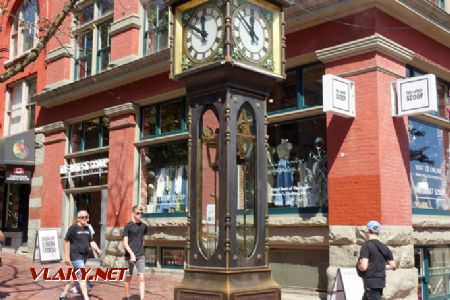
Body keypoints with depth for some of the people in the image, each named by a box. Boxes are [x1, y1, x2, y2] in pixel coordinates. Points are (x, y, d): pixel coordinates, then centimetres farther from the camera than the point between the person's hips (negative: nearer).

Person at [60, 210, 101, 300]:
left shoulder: (87, 229, 12)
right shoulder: (73, 228, -8)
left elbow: (91, 242, 15)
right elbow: (66, 241, -9)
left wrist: (97, 249, -4)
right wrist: (67, 257, -13)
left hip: (84, 256, 8)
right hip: (76, 256, -8)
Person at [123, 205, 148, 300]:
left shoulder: (143, 226, 7)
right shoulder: (128, 226, -6)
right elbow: (125, 243, -11)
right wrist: (131, 253, -24)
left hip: (140, 256, 3)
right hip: (129, 255, -3)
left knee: (141, 278, -6)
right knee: (128, 277, 8)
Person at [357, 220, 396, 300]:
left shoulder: (366, 246, -12)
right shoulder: (384, 247, 7)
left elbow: (364, 267, -20)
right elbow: (393, 265, 10)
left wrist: (358, 266, 1)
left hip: (371, 282, -7)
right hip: (381, 281, 7)